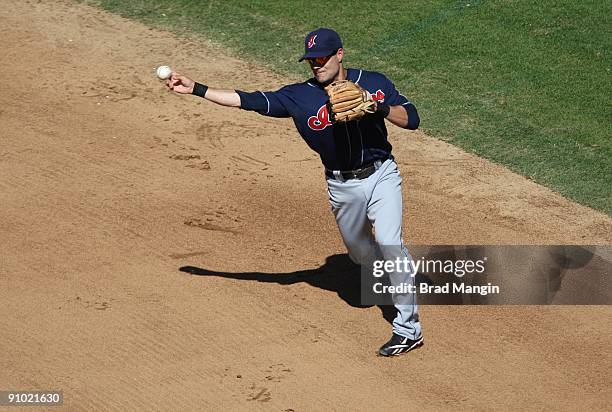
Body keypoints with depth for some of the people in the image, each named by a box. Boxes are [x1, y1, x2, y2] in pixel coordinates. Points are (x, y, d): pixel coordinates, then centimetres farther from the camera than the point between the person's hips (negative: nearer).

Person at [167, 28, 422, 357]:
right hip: (342, 187, 3)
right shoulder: (299, 96, -4)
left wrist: (379, 106, -26)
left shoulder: (373, 82, -5)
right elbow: (249, 101, -10)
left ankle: (408, 328, -14)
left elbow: (411, 119, -8)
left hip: (381, 176, -3)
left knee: (390, 245, -20)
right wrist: (195, 89, -16)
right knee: (361, 255, 15)